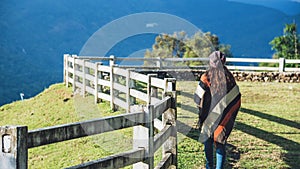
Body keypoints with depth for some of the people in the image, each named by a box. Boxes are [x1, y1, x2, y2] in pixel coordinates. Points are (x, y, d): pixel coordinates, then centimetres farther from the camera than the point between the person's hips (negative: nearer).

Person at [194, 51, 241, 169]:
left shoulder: (206, 77, -11)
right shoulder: (229, 77, -5)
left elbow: (198, 98, -11)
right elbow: (236, 98, -2)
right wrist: (230, 114, 11)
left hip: (209, 115, -1)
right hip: (224, 117, 1)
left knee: (208, 141, 18)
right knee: (220, 143, 6)